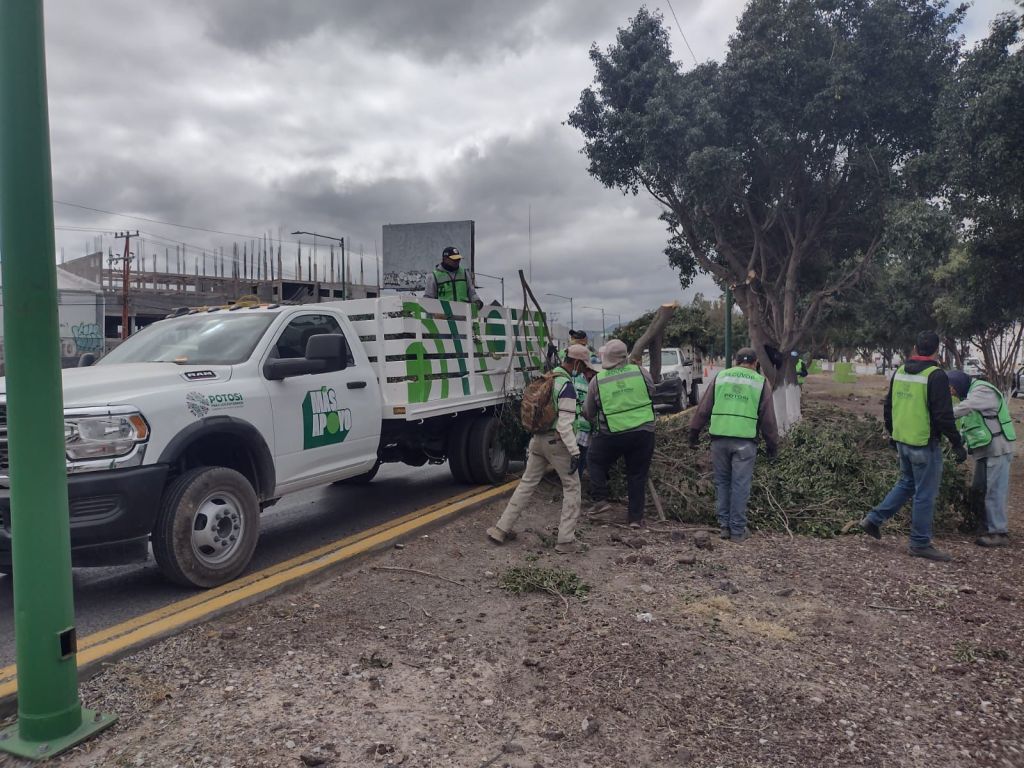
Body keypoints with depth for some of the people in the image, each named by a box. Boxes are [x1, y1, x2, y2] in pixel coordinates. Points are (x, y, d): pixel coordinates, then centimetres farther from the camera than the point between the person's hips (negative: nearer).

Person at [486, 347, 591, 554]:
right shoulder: (567, 386, -15)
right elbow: (565, 424, -21)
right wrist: (575, 452, -21)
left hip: (537, 438, 8)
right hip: (556, 442, -7)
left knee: (527, 483, 15)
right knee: (571, 487, 4)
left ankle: (501, 529, 17)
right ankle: (565, 541, 1)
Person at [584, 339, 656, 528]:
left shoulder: (597, 381, -5)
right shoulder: (640, 372, -3)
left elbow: (588, 413, 5)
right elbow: (652, 394, 13)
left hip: (612, 434, -1)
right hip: (643, 432, 1)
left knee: (595, 461, 23)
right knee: (637, 474, 12)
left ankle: (600, 500, 15)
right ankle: (636, 517, 15)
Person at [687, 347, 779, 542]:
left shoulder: (719, 377, 12)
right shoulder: (761, 382, 8)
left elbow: (703, 409, 9)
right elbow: (768, 418, 9)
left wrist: (694, 433, 15)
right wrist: (772, 444, 17)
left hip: (719, 438, 2)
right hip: (745, 440, -2)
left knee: (721, 482, 13)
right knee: (740, 485, 3)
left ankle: (724, 526, 16)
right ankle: (738, 531, 8)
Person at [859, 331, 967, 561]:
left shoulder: (899, 372, 7)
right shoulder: (936, 376, -15)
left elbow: (888, 408, 15)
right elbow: (944, 416, -18)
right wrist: (958, 444, -9)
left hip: (902, 441, 7)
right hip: (925, 445, -7)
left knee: (906, 484, 22)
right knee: (925, 494, 3)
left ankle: (873, 520, 19)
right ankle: (920, 544, 11)